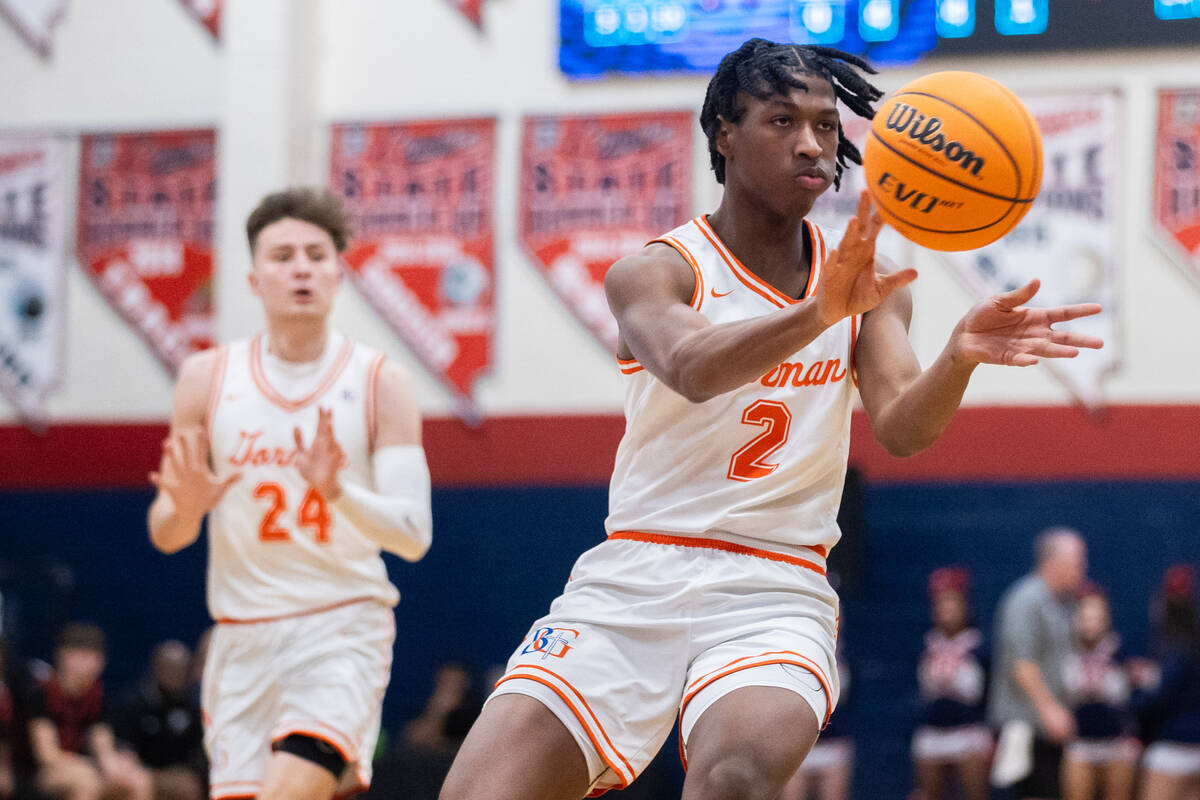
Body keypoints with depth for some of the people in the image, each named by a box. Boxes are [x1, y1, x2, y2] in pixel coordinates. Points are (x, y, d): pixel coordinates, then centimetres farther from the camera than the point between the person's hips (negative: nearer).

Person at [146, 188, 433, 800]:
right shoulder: (208, 377, 4)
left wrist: (337, 491, -26)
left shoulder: (379, 382, -2)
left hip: (343, 628, -3)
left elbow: (413, 535, -8)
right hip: (242, 635, 3)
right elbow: (164, 535, 8)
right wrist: (187, 507, -16)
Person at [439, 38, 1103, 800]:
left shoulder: (867, 285, 8)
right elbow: (691, 369, -24)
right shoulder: (653, 272, -3)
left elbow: (902, 428, -7)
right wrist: (817, 313, -43)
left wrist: (960, 357, -30)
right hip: (633, 579, 0)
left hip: (774, 594, 1)